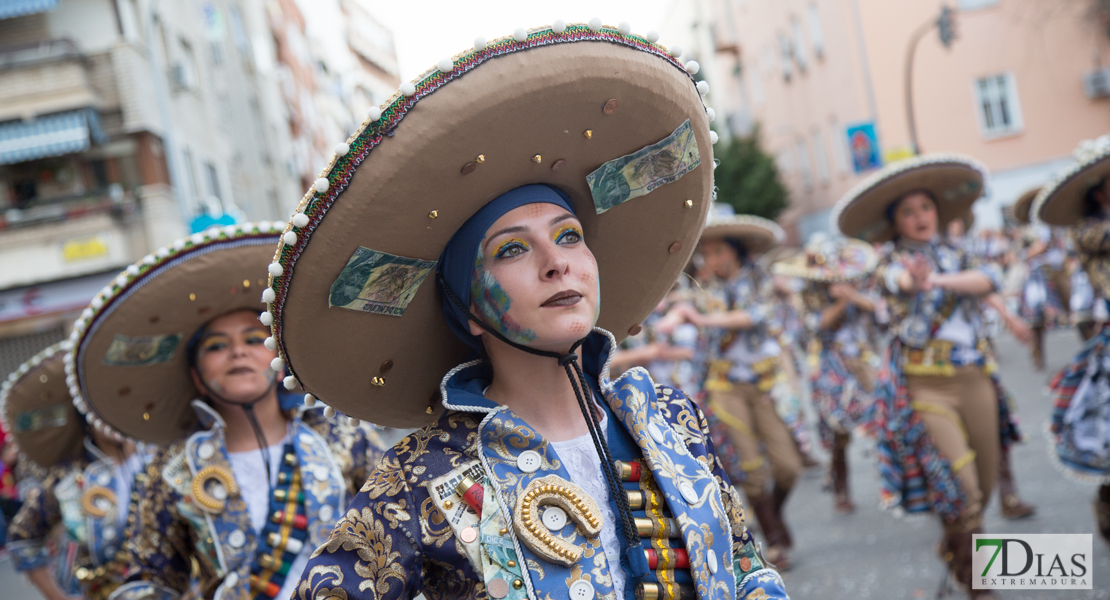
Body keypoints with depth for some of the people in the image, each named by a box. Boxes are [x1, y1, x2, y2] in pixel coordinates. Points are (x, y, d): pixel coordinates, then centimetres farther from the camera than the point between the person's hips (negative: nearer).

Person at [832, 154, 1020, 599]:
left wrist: (941, 280, -27)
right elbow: (896, 279, -26)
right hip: (926, 385, -5)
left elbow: (987, 278, -9)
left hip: (975, 378, 5)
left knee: (986, 483, 10)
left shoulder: (955, 255, 11)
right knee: (962, 489, -12)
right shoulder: (891, 260, -2)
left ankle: (954, 548, 36)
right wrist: (913, 281, -51)